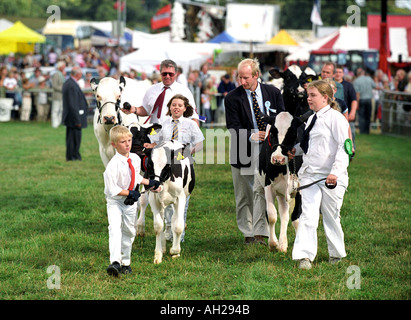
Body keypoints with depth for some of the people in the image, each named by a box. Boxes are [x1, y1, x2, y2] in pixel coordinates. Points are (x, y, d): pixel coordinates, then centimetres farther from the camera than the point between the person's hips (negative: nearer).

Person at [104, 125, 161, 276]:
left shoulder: (135, 159, 0)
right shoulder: (113, 164, -23)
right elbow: (112, 188, -23)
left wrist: (149, 183, 15)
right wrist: (130, 193, -19)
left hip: (130, 202, 6)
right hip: (115, 202, -6)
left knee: (129, 231, 13)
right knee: (115, 229, -22)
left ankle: (125, 263, 27)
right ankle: (115, 262, -32)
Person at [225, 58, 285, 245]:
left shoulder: (273, 92, 4)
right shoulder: (232, 98, -4)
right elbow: (233, 126, -9)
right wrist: (251, 136, -25)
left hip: (266, 151, 0)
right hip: (243, 152, 0)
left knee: (261, 191, -9)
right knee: (244, 195, 7)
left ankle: (260, 233, -8)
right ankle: (248, 233, 18)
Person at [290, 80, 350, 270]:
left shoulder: (335, 118, -10)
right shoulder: (311, 119, 14)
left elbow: (343, 147, -14)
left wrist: (335, 172, -22)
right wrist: (296, 149, 10)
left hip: (331, 178, -5)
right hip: (310, 174, 5)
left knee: (331, 217, 8)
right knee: (308, 215, -8)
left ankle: (336, 254, 26)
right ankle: (304, 256, -12)